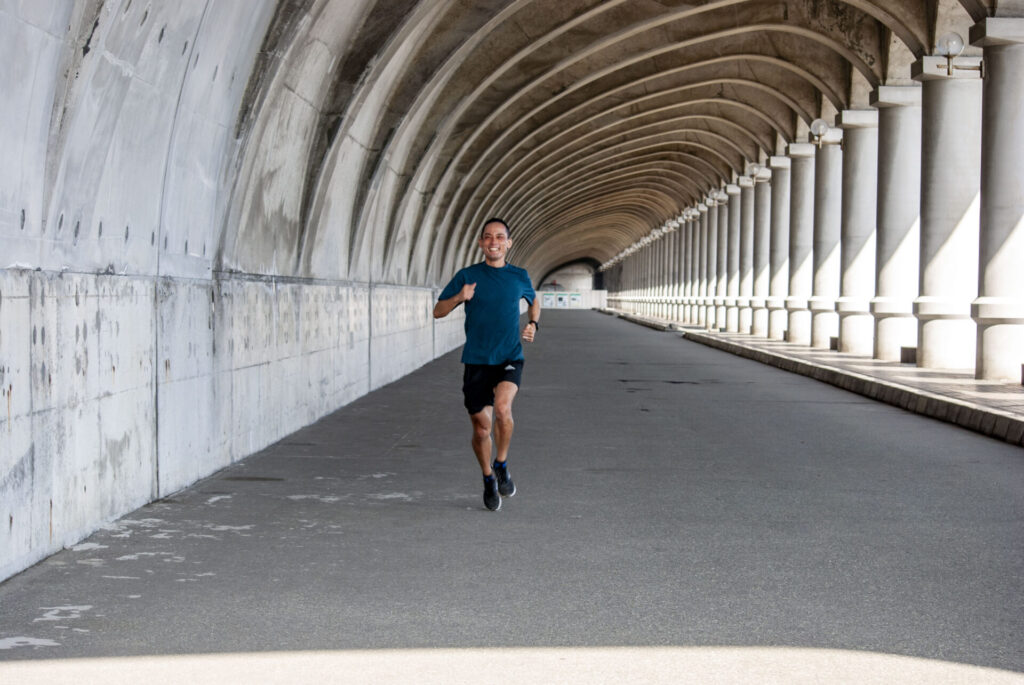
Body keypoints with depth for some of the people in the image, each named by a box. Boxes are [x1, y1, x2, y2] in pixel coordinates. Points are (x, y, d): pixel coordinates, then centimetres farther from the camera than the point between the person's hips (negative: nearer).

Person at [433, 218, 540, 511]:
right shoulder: (467, 276, 1)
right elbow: (438, 311, 3)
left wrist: (533, 325, 7)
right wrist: (459, 297, -16)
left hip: (510, 358, 0)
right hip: (476, 361, 1)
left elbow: (534, 301, 27)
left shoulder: (519, 277, 6)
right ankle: (488, 479, 30)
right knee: (481, 428, 4)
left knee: (502, 407, -28)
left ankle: (502, 465, -4)